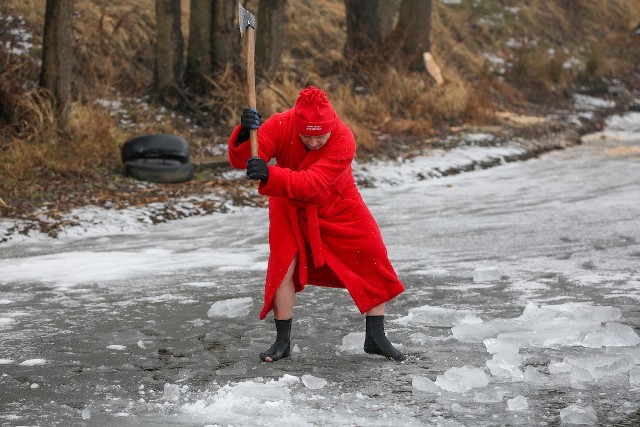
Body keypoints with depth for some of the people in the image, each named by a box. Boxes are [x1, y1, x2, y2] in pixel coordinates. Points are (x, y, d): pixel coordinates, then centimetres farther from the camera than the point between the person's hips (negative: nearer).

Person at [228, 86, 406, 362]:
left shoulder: (343, 140, -33)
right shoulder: (281, 125, -27)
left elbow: (310, 184, -44)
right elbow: (241, 160, -34)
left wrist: (269, 175, -58)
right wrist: (245, 135, -56)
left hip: (337, 208, -1)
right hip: (290, 208, 1)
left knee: (373, 261, -5)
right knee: (283, 264, -12)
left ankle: (375, 338, 8)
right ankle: (282, 342, 2)